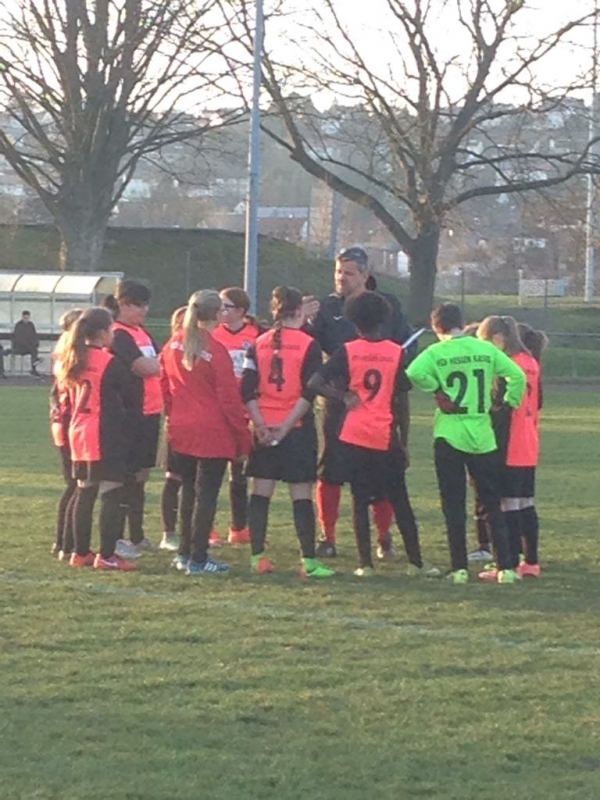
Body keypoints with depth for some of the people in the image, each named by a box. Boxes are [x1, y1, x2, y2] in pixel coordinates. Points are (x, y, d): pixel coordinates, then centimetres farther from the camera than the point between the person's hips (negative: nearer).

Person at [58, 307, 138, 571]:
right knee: (112, 495, -4)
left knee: (84, 494, 14)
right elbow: (131, 398, -6)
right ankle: (106, 556, -7)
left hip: (79, 437, 8)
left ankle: (80, 552, 18)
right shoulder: (110, 363, -13)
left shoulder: (71, 362, 8)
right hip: (107, 438, -8)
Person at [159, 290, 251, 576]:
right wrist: (243, 440, -5)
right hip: (213, 434, -6)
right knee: (207, 494, 0)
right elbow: (229, 398, -12)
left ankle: (185, 553, 22)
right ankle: (198, 559, 1)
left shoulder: (173, 345, 3)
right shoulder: (216, 350, -15)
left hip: (181, 431, 6)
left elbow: (165, 386, 11)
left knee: (188, 491, 17)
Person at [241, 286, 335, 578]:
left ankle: (258, 557, 9)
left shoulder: (259, 345, 5)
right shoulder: (308, 345, -6)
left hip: (264, 430, 4)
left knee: (260, 494, 9)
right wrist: (286, 427, -12)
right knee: (302, 496, -1)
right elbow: (309, 393, -13)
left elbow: (248, 391, -1)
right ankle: (308, 561, -2)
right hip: (298, 429, -3)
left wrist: (261, 426, -5)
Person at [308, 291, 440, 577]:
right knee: (400, 502, 9)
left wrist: (344, 397, 0)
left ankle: (365, 564, 0)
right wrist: (404, 443, 7)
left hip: (354, 436, -1)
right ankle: (416, 562, 10)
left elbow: (315, 383, -11)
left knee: (360, 501, 5)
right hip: (386, 438, 1)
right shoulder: (397, 353, -1)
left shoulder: (347, 352, -2)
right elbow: (402, 401, 1)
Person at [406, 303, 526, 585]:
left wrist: (438, 390, -8)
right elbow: (517, 375, -1)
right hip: (482, 437, 3)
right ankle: (506, 567, 4)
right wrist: (509, 404, 11)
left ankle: (459, 568, 1)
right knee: (493, 504, 9)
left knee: (454, 505, 4)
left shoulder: (436, 352, -6)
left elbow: (414, 373, -23)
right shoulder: (486, 349, 3)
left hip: (449, 436, -2)